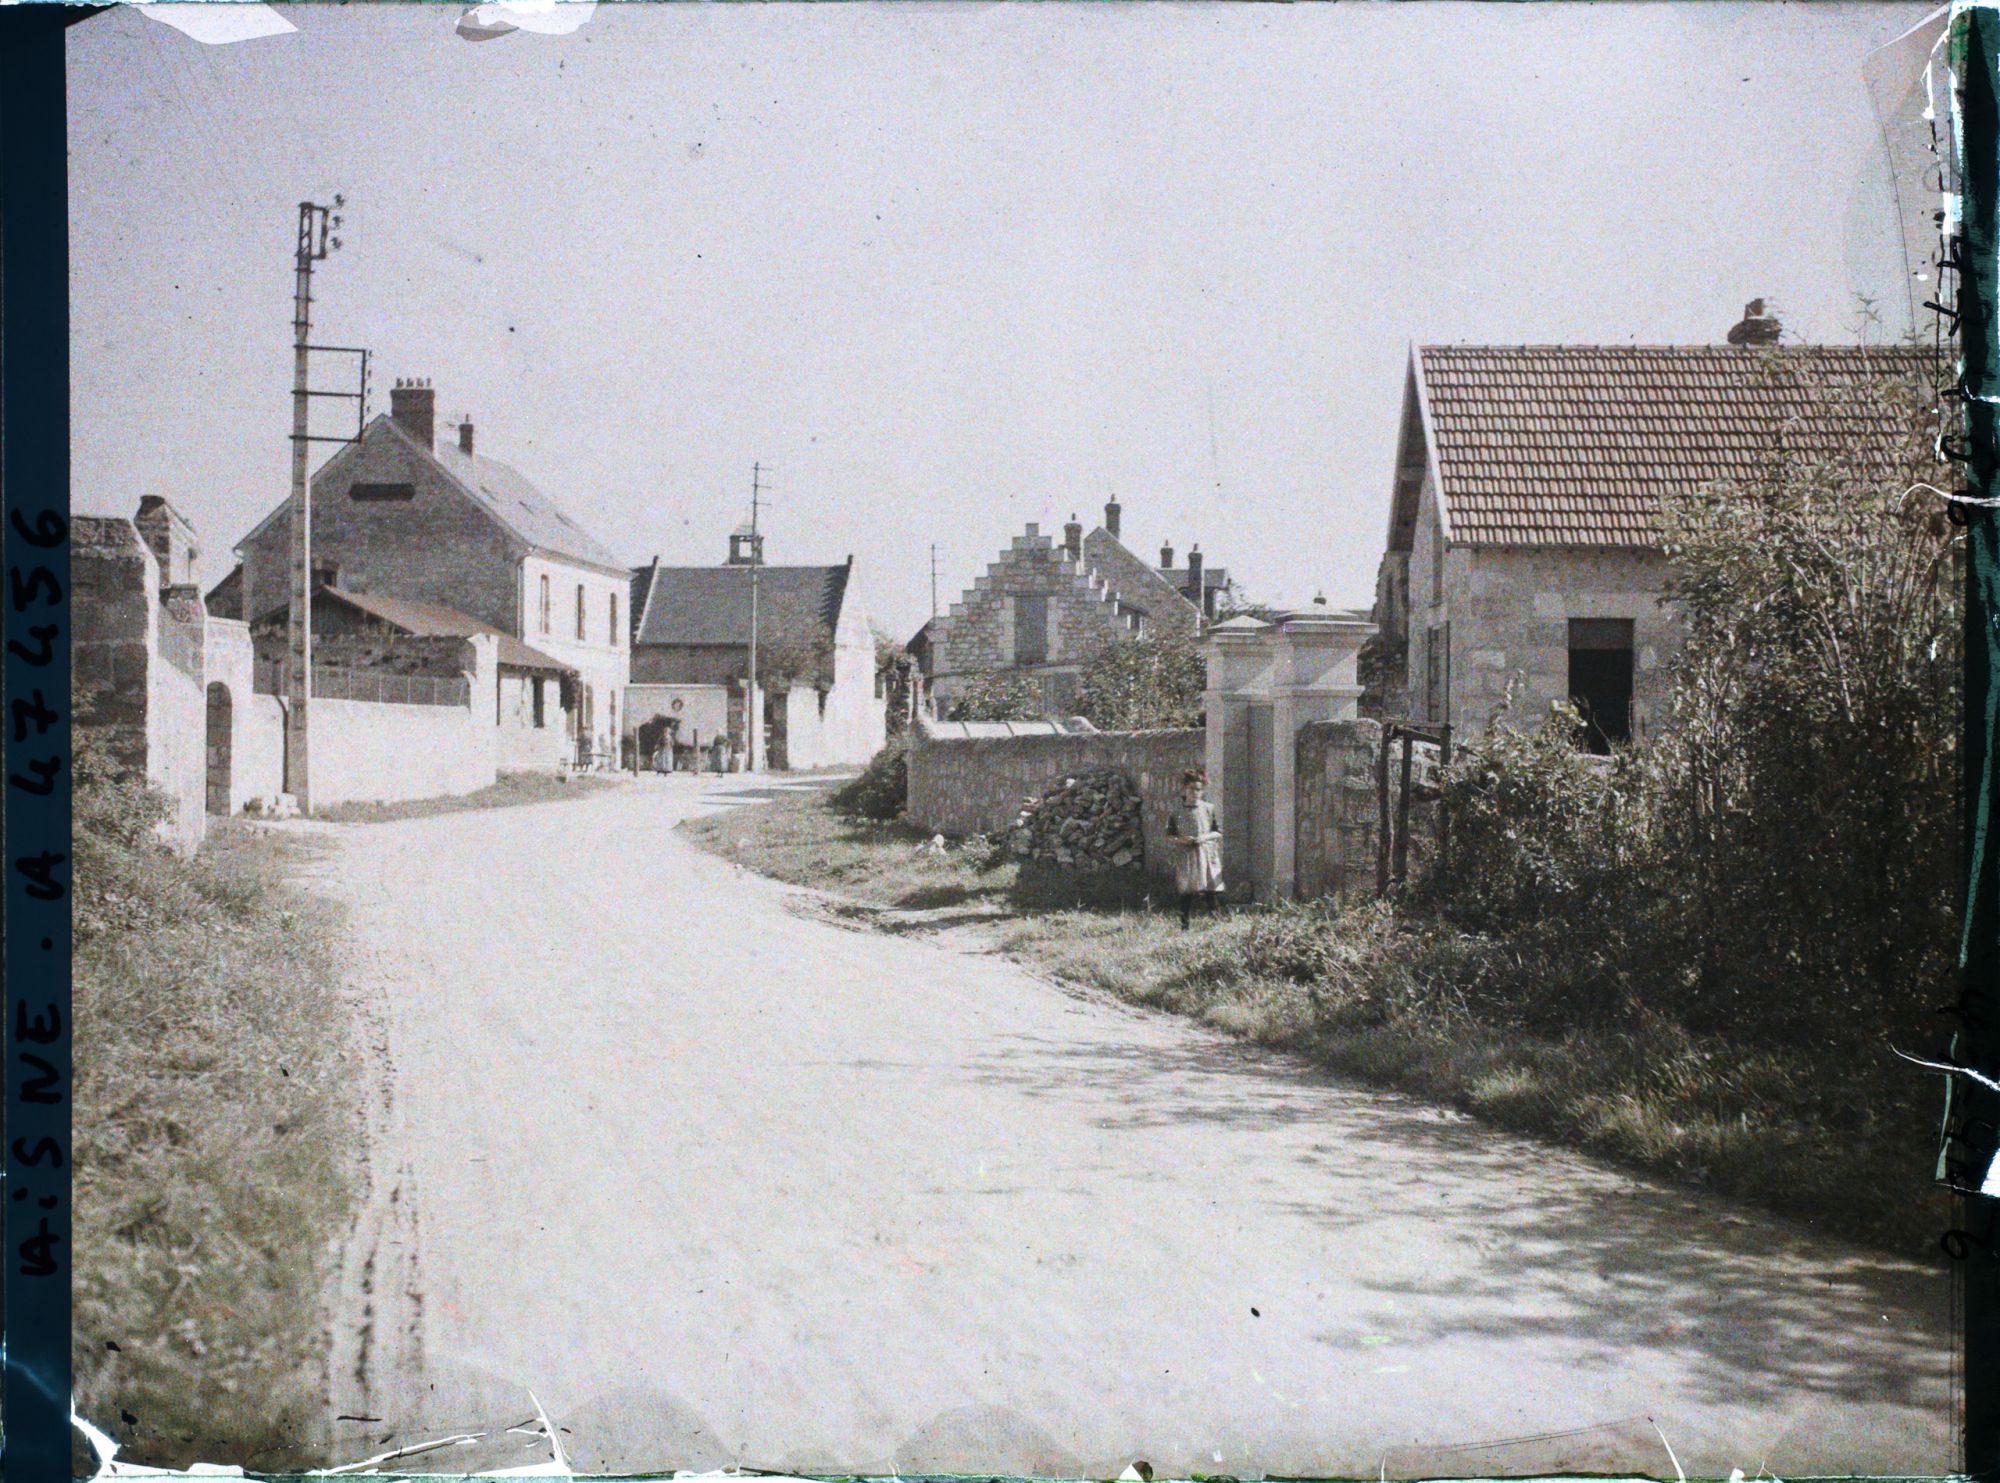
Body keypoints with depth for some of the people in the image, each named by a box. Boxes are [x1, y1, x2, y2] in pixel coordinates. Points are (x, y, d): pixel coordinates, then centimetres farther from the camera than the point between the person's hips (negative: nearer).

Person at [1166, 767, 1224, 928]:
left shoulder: (1209, 809, 4)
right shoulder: (1177, 812, 5)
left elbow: (1219, 832, 6)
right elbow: (1169, 835, 8)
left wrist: (1206, 837, -13)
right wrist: (1181, 839, -11)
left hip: (1207, 854, 0)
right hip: (1186, 855, 0)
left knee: (1209, 893, -4)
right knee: (1186, 893, 1)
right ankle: (1184, 924, 6)